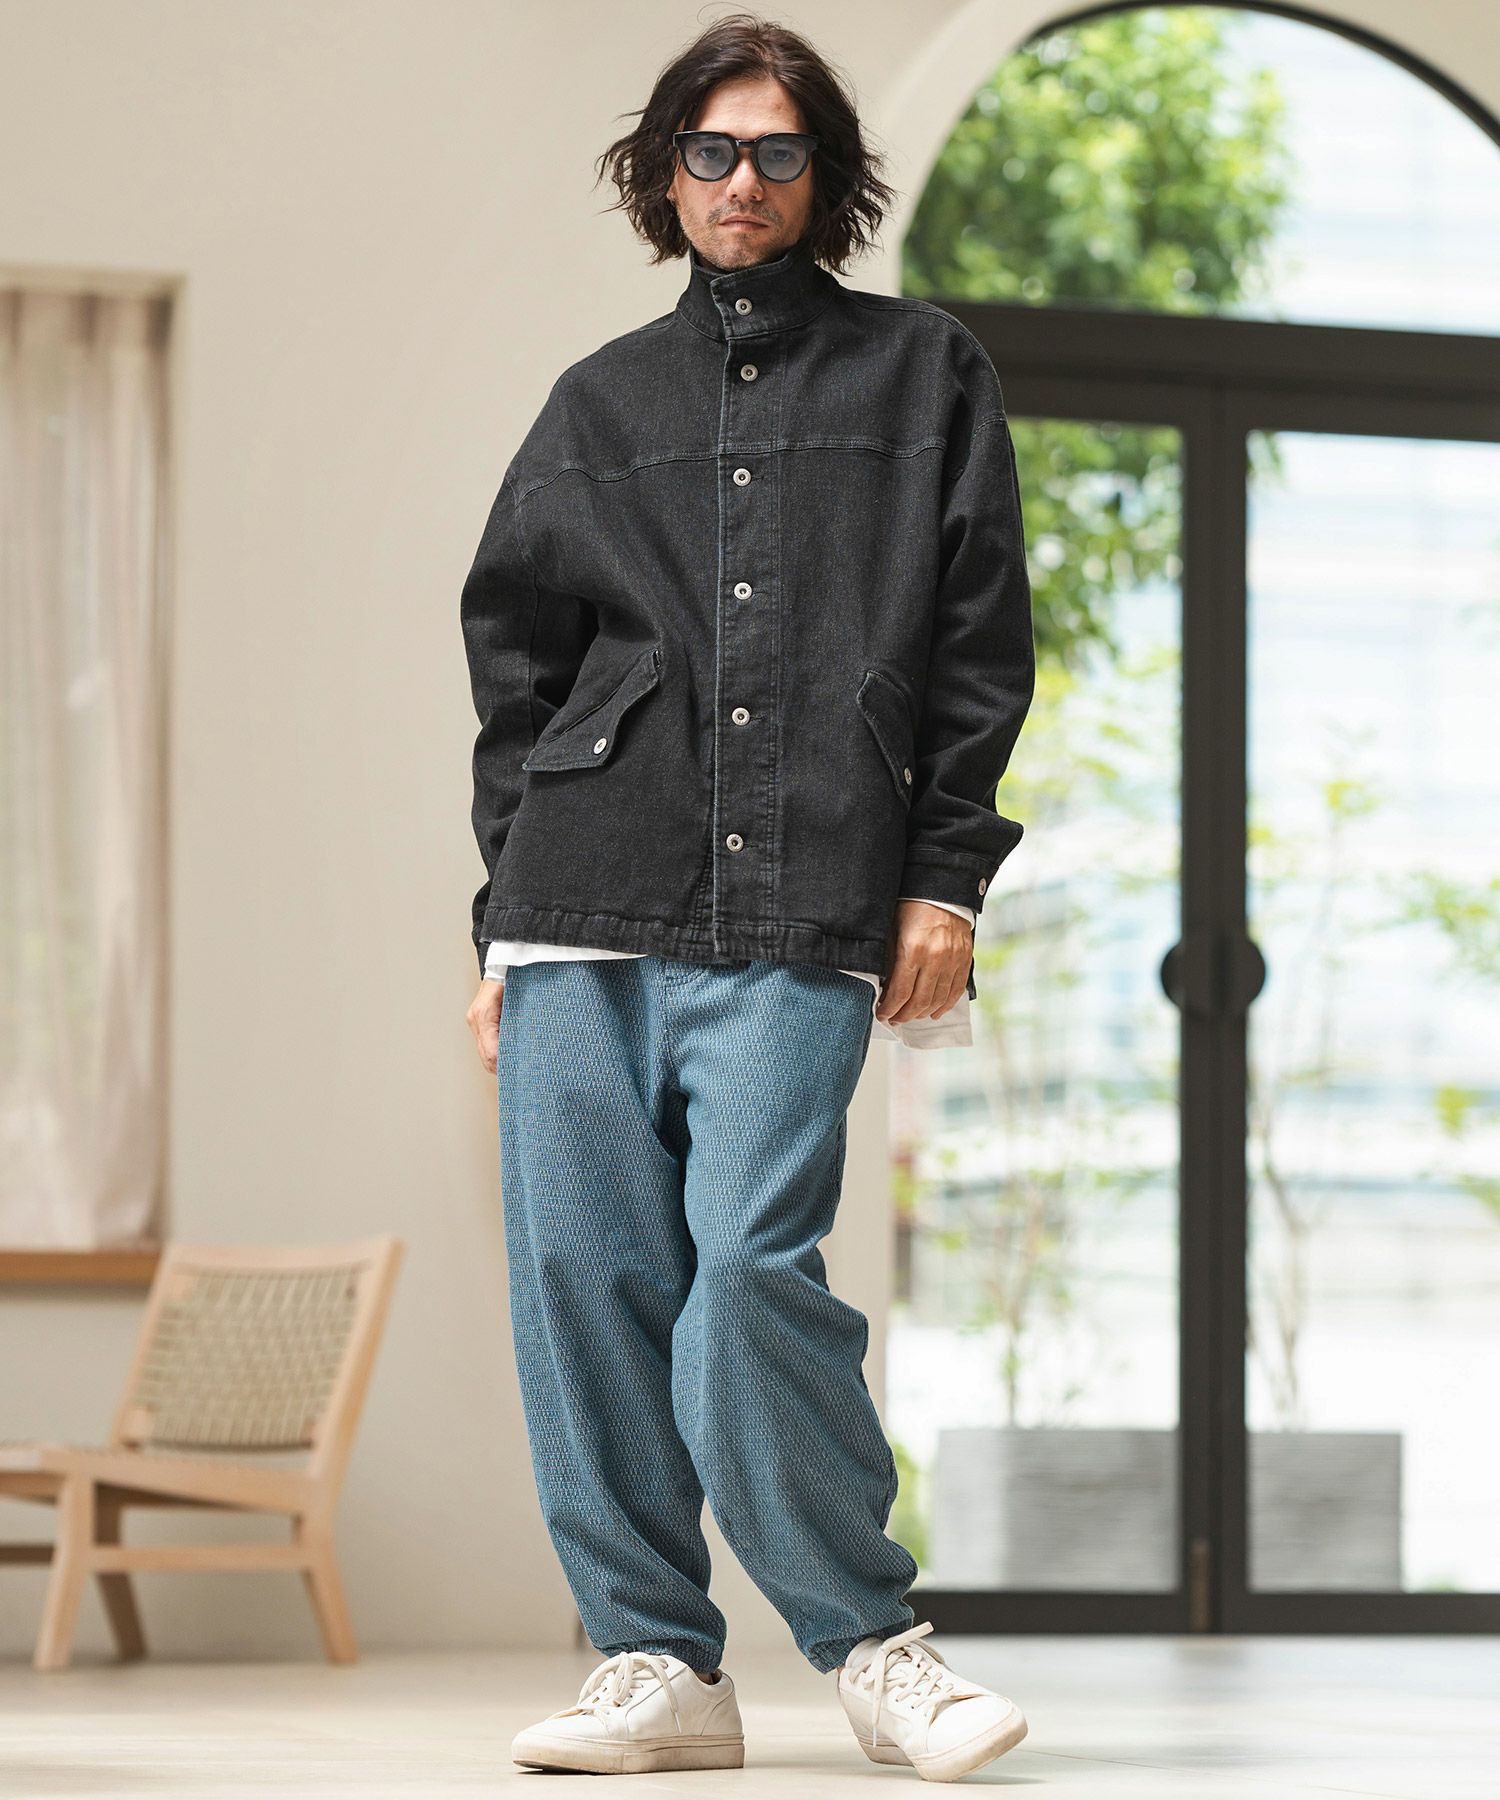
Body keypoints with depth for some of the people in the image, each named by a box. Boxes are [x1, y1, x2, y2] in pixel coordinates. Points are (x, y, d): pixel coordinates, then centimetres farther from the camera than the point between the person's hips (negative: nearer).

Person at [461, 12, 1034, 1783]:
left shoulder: (923, 373, 13)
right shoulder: (599, 404, 19)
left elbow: (981, 639, 8)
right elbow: (518, 666, 18)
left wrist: (945, 875, -1)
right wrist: (503, 919, 11)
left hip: (798, 914, -3)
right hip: (583, 909, 3)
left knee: (752, 1260, -16)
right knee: (582, 1273, -3)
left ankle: (871, 1647, -2)